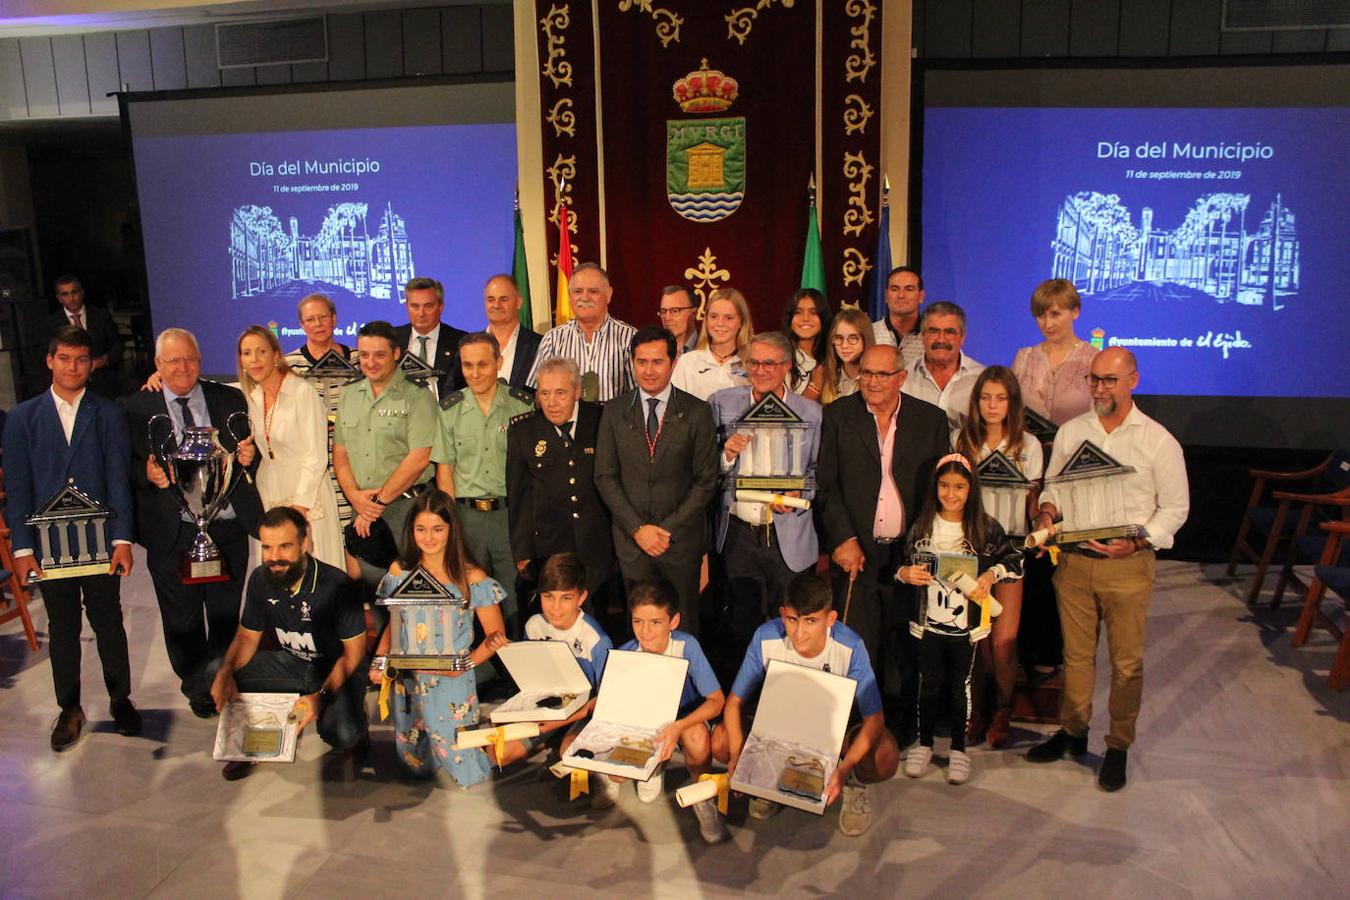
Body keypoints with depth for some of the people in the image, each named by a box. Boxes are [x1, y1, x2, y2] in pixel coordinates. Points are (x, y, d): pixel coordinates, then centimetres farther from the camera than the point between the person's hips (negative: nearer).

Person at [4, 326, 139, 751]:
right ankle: (69, 709, 25)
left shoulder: (109, 414, 0)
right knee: (62, 627, 11)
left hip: (100, 541, -1)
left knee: (108, 621, 9)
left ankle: (120, 698, 26)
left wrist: (122, 540, -10)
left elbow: (118, 479, -4)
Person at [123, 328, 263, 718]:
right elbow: (125, 465, -1)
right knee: (183, 621, 12)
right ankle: (198, 689, 32)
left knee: (227, 616, 15)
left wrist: (249, 457, -13)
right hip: (172, 533, -1)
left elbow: (248, 454, 10)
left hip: (228, 528, 1)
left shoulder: (230, 400, 6)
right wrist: (147, 474, -22)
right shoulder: (135, 408, 0)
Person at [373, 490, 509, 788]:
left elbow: (496, 636, -6)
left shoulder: (471, 578, -9)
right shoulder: (400, 571, 1)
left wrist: (468, 663, -21)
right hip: (408, 681, 3)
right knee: (416, 764, 9)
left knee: (463, 769, -3)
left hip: (453, 684, -3)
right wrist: (380, 659, -8)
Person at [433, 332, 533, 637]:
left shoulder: (522, 404, -1)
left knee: (515, 596, 1)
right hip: (467, 515, 2)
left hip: (511, 512, -2)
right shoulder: (450, 408, 5)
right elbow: (444, 469, 7)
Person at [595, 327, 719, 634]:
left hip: (681, 538, -1)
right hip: (631, 540, 1)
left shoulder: (697, 412, -3)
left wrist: (668, 529, -10)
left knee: (684, 629, 7)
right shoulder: (614, 413, 3)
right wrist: (637, 528, -8)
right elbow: (605, 477, 2)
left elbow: (706, 480, -3)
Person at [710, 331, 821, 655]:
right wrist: (728, 454, -16)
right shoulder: (723, 403, 2)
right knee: (742, 626, 13)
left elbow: (818, 472, 3)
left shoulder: (811, 413, -1)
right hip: (738, 533, 1)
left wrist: (799, 495, -16)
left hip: (788, 537, -1)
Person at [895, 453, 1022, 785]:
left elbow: (1015, 560, 0)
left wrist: (991, 575, -16)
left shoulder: (985, 528, -6)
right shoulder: (922, 526, -2)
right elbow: (905, 564, 6)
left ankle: (959, 749, 26)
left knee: (960, 685, 12)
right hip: (928, 620, 1)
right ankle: (924, 743, 27)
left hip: (966, 623, -1)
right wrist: (904, 573, -16)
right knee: (929, 683, 12)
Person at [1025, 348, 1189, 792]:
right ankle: (1072, 731, 28)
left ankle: (1118, 746, 20)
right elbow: (1052, 486, 14)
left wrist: (1135, 542, -16)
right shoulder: (1070, 431, 6)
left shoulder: (1158, 440, -4)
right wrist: (1047, 512, -9)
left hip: (1128, 565, -3)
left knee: (1126, 661, 5)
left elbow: (1175, 506, -1)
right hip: (1073, 559, 3)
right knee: (1076, 653, 13)